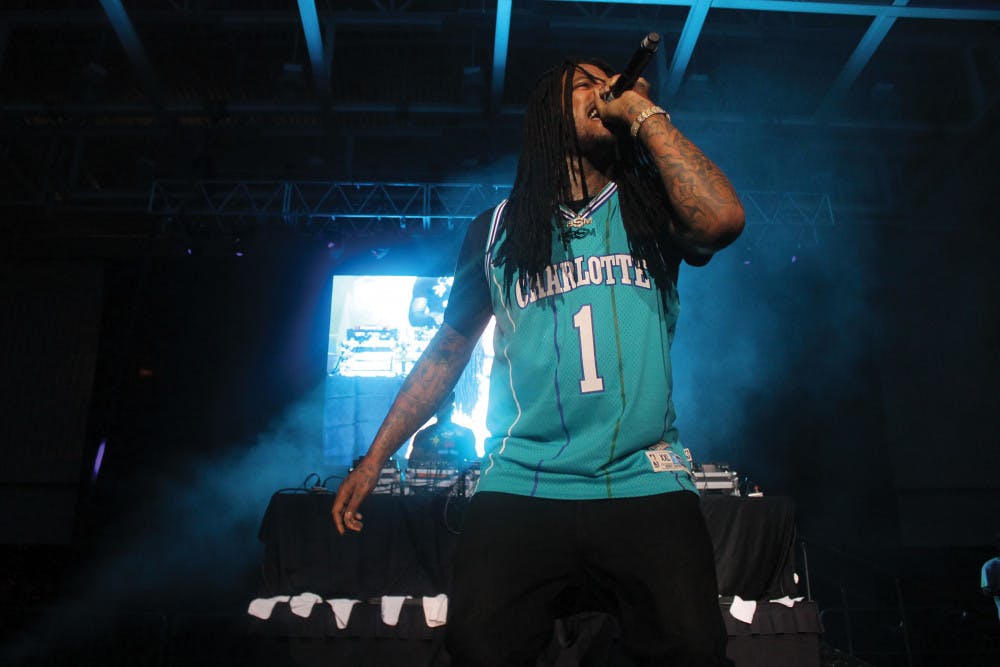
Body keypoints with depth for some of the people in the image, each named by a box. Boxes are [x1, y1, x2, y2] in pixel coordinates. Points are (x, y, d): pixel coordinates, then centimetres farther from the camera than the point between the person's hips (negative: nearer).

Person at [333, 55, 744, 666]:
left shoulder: (648, 207, 11)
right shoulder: (499, 228, 13)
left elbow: (723, 219, -12)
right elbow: (448, 352, 16)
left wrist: (645, 111, -2)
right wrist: (374, 460, 13)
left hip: (646, 486, 0)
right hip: (519, 492, 1)